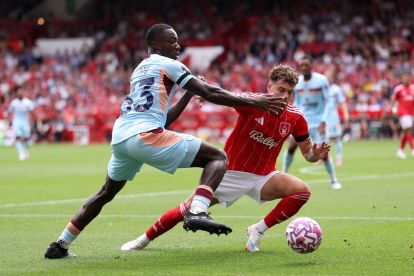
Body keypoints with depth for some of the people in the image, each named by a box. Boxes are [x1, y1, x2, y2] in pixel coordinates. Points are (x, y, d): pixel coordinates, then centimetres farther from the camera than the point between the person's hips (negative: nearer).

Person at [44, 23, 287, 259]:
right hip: (145, 136, -8)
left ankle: (60, 245, 30)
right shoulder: (169, 65, 6)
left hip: (120, 137, 8)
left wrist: (189, 94, 33)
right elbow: (210, 94, 0)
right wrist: (253, 102, 2)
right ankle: (197, 213, -28)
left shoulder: (140, 71, 30)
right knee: (218, 157, -4)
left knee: (107, 192, 31)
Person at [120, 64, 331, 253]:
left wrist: (316, 155, -23)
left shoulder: (296, 118, -11)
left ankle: (258, 231, -7)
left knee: (303, 191, -21)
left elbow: (307, 153, 0)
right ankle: (144, 239, 18)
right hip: (230, 173, -2)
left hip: (262, 177, 3)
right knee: (191, 207, -4)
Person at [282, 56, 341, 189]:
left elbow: (328, 102, -7)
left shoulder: (321, 80, -9)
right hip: (301, 120, 3)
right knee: (291, 146, -10)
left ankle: (333, 180, 10)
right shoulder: (297, 82, 3)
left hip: (317, 122, -3)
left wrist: (323, 121, -15)